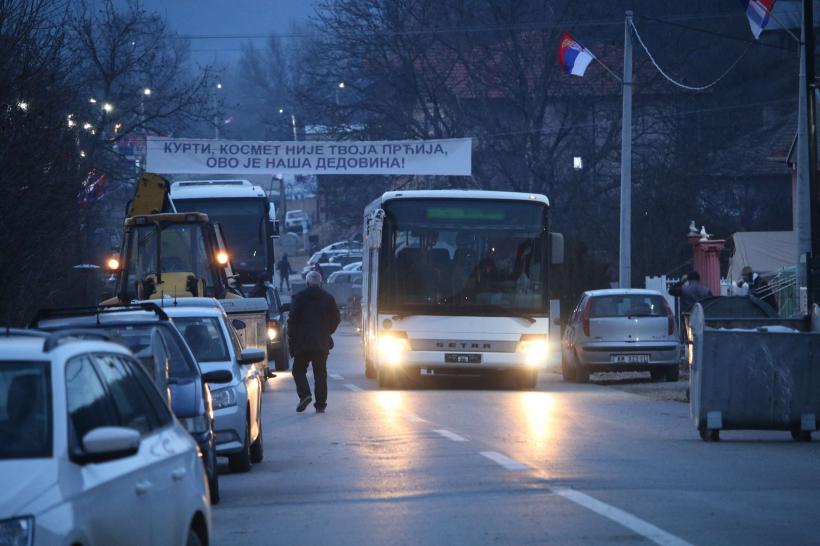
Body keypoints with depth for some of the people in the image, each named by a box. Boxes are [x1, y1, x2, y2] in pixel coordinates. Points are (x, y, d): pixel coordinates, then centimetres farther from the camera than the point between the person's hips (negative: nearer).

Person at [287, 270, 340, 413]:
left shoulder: (300, 297, -4)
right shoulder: (328, 298, 5)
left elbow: (293, 319, -7)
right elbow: (336, 319, 8)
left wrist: (291, 337, 3)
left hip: (303, 342, -3)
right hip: (322, 343, 3)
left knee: (299, 370, 6)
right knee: (320, 374, 8)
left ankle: (304, 394, -17)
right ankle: (320, 404, 6)